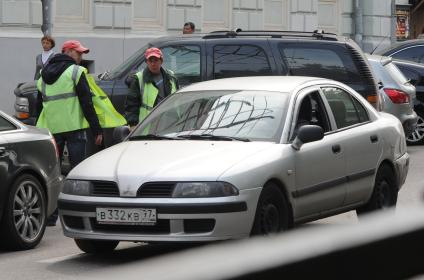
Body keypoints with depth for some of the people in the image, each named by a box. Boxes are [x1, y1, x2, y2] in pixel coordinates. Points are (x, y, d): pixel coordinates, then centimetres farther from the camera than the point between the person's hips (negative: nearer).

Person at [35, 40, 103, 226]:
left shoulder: (44, 76, 17)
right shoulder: (75, 72, -4)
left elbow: (39, 106, 18)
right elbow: (86, 103, -10)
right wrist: (96, 129, -8)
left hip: (51, 128, 6)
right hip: (73, 127, -6)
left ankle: (49, 215, 7)